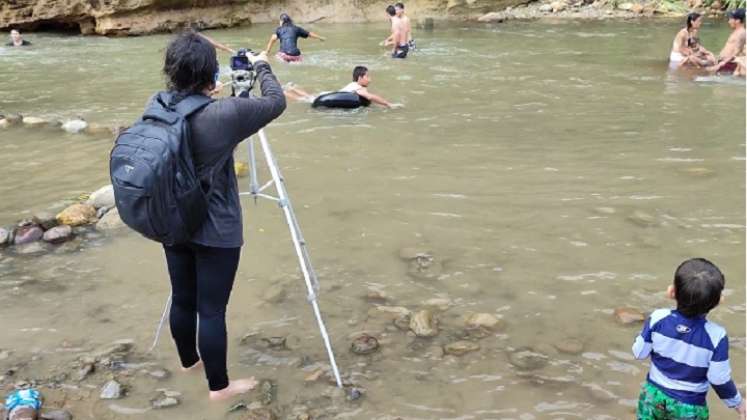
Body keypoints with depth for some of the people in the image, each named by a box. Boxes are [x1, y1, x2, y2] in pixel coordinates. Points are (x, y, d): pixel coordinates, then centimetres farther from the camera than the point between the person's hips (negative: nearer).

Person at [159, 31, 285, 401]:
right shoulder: (225, 114, -23)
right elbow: (276, 102, -8)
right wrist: (261, 66, 8)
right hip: (215, 233, -7)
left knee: (182, 299, 21)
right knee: (211, 310, 5)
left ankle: (188, 360, 43)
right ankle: (219, 386, 20)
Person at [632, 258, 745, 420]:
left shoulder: (658, 319, -20)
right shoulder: (716, 336, -25)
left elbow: (639, 352, -8)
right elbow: (719, 379, -15)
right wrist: (738, 403, 4)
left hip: (654, 395, 2)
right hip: (689, 407, -1)